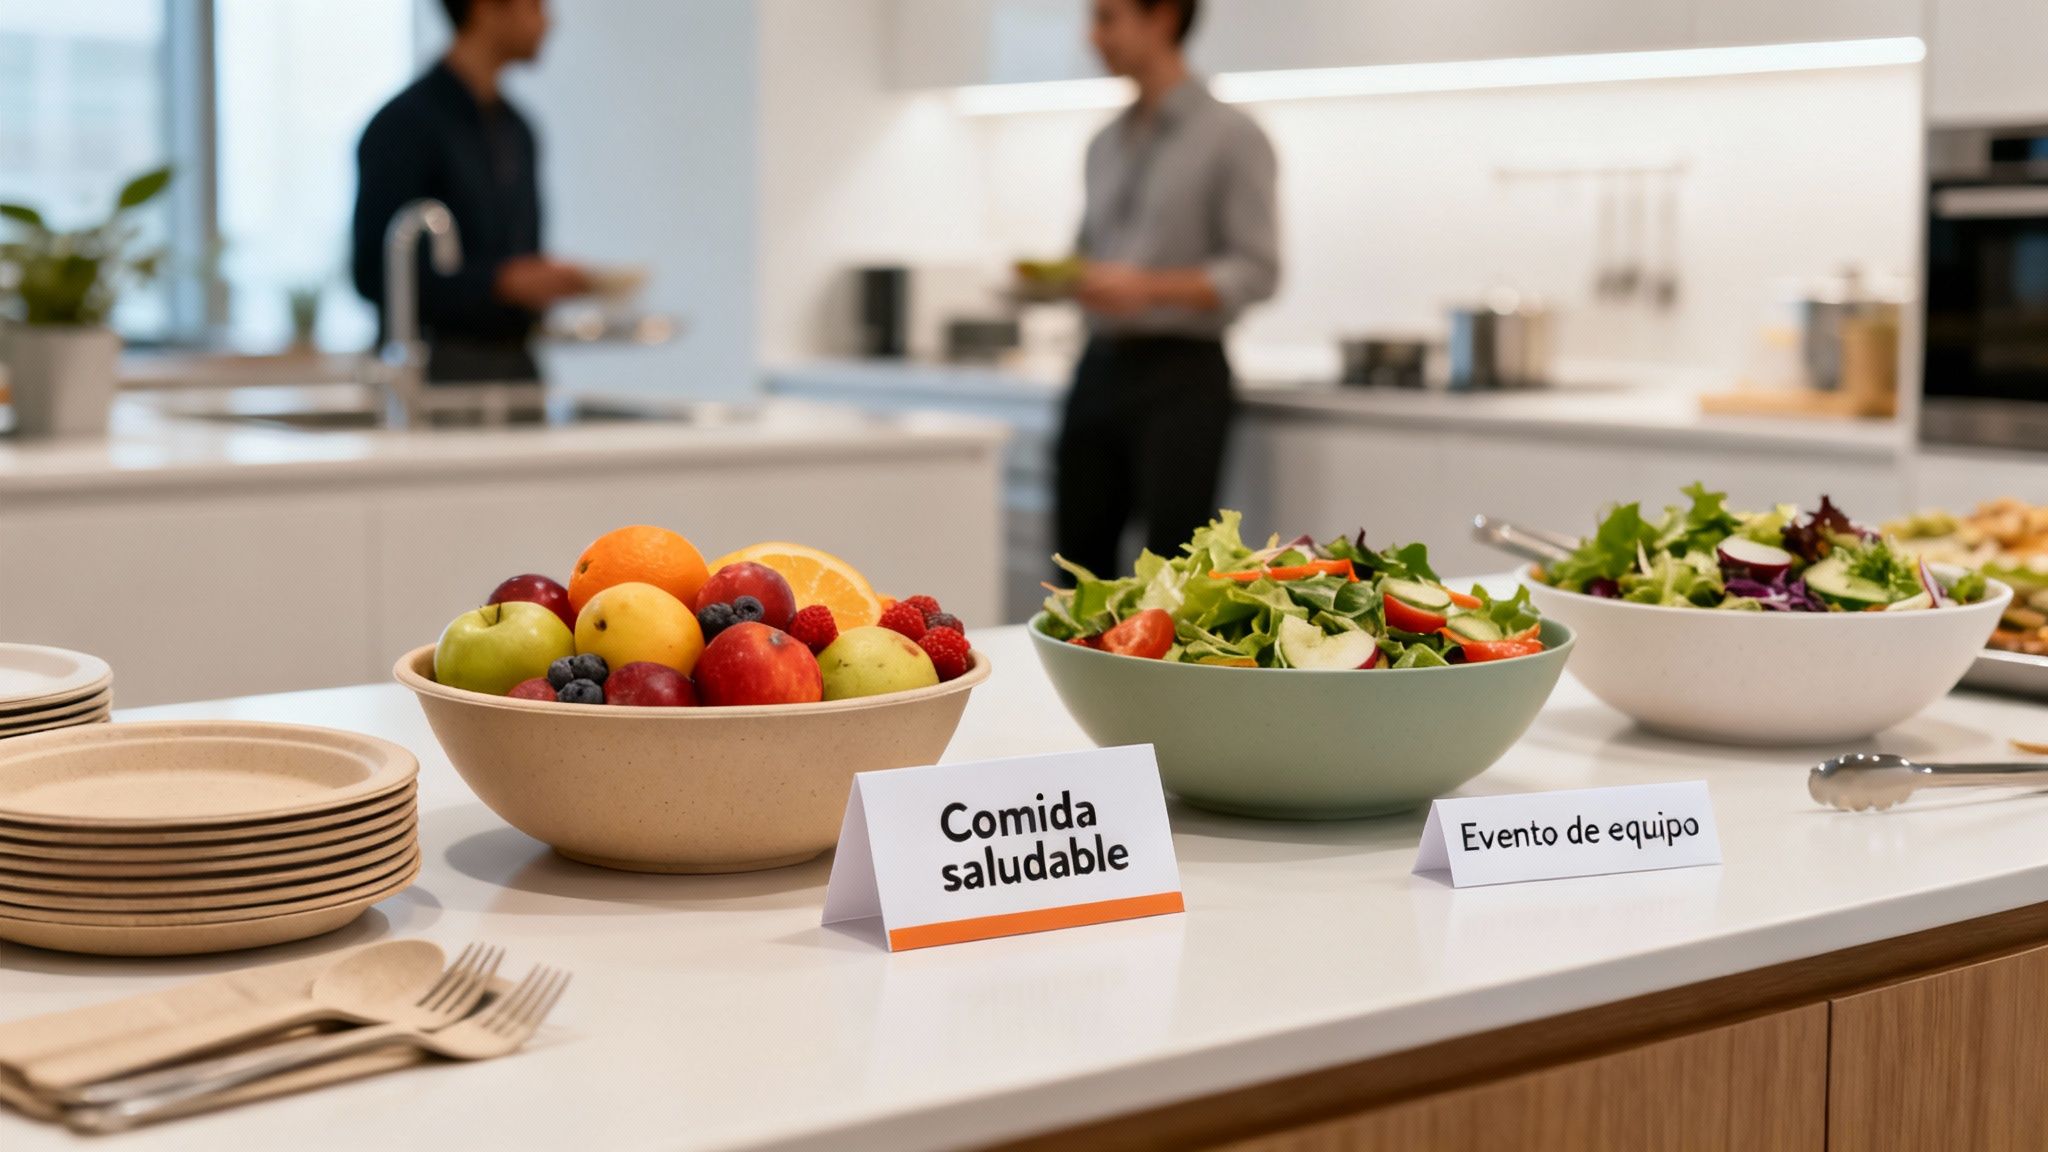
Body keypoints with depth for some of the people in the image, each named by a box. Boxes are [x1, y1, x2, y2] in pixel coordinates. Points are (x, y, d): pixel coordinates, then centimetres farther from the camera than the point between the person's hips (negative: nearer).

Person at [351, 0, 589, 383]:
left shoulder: (516, 130, 15)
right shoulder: (404, 125, -10)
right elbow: (374, 272, -15)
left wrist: (551, 283, 1)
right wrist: (503, 281, -19)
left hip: (517, 364, 7)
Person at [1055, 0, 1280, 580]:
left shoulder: (1230, 136, -3)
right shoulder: (1106, 145, 17)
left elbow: (1257, 270, -10)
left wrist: (1148, 287, -20)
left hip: (1180, 373, -6)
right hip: (1102, 366, 6)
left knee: (1170, 564, -11)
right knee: (1081, 552, 4)